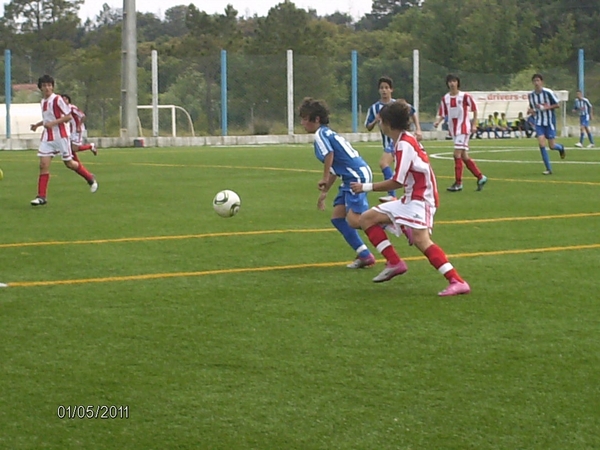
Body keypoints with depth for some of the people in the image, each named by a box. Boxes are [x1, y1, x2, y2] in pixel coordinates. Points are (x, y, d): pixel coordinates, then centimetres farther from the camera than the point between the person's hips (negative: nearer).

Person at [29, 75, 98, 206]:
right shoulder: (43, 101, 12)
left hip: (60, 136, -6)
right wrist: (37, 125, 12)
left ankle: (90, 179, 27)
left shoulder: (57, 99, -11)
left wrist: (53, 123, -22)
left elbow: (68, 116, -13)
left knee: (69, 163, 3)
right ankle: (42, 196, -5)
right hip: (47, 137, 6)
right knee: (43, 164, -5)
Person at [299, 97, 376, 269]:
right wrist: (324, 192, 33)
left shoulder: (321, 134, -5)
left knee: (354, 220, -19)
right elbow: (335, 170, 29)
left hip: (358, 176, -10)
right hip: (350, 178, 10)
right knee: (337, 217, 11)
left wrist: (324, 179, -12)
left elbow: (329, 154, -24)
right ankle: (364, 255, 11)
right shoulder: (328, 134, 23)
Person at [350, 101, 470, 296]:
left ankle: (457, 282, -31)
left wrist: (367, 187, -10)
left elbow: (397, 182, -17)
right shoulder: (406, 140, 12)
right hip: (411, 198, 11)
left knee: (420, 238, -29)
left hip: (420, 198, -11)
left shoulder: (404, 144, -16)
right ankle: (395, 263, 3)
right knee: (367, 219, 8)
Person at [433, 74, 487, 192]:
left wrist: (474, 124, -3)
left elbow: (474, 109, 0)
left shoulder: (465, 96, -8)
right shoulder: (445, 98, 5)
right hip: (453, 130, 6)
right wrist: (437, 121, -13)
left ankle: (458, 183, -10)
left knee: (457, 154, -15)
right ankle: (480, 177, 21)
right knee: (464, 156, 8)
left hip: (463, 129, -6)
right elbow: (441, 114, 7)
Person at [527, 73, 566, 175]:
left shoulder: (548, 92, -13)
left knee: (552, 146, -2)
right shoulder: (531, 95, 2)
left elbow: (558, 105, -7)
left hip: (550, 122, -3)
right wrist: (531, 110, -6)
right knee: (541, 144, -13)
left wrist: (545, 107, -20)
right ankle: (548, 169, -6)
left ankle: (561, 148, 38)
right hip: (539, 123, 3)